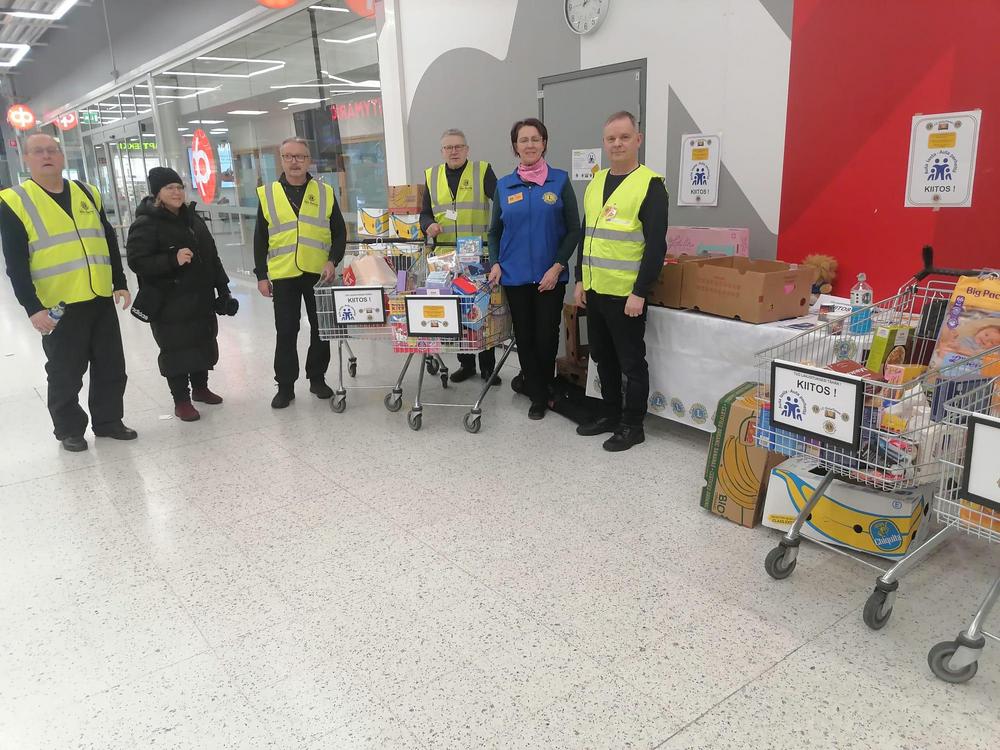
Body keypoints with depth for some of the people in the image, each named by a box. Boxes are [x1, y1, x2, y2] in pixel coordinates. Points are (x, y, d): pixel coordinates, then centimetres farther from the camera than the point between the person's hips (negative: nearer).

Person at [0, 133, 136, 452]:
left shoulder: (88, 193, 10)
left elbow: (110, 242, 15)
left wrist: (120, 283, 9)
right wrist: (33, 307, -15)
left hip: (101, 299, 4)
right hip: (58, 307, -4)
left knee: (111, 367, 11)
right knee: (66, 374, 6)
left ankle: (108, 421, 28)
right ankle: (69, 429, 24)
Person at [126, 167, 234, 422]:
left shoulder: (192, 218, 12)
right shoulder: (146, 224, -11)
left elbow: (212, 255, 17)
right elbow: (137, 261, -18)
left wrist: (222, 287, 15)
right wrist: (172, 260, -29)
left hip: (200, 297, 7)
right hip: (169, 303, -7)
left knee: (203, 342, 15)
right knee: (176, 349, -2)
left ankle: (200, 387, 34)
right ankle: (181, 400, 10)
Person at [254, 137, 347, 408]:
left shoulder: (325, 192, 4)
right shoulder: (267, 194, 3)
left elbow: (339, 233, 6)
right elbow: (260, 240, 5)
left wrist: (332, 261, -10)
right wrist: (261, 275, 0)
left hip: (319, 274, 1)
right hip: (283, 276, 0)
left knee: (321, 329, 8)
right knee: (285, 333, 4)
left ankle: (317, 378, 24)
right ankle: (285, 386, 14)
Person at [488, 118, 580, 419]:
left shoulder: (560, 181, 0)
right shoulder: (504, 186, 6)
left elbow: (573, 229, -1)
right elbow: (495, 231, 12)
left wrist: (558, 266, -10)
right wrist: (495, 264, -3)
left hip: (550, 275, -2)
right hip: (515, 275, 2)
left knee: (546, 336, 4)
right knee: (524, 337, 6)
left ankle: (538, 383, 30)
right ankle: (537, 395, 22)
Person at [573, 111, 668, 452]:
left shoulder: (650, 184, -10)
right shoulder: (596, 182, 12)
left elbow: (656, 244, -14)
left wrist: (640, 292, -18)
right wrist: (580, 279, 12)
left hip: (626, 294, -7)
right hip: (594, 291, 7)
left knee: (631, 362, 4)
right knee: (603, 357, 16)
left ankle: (633, 426, 17)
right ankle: (611, 414, 31)